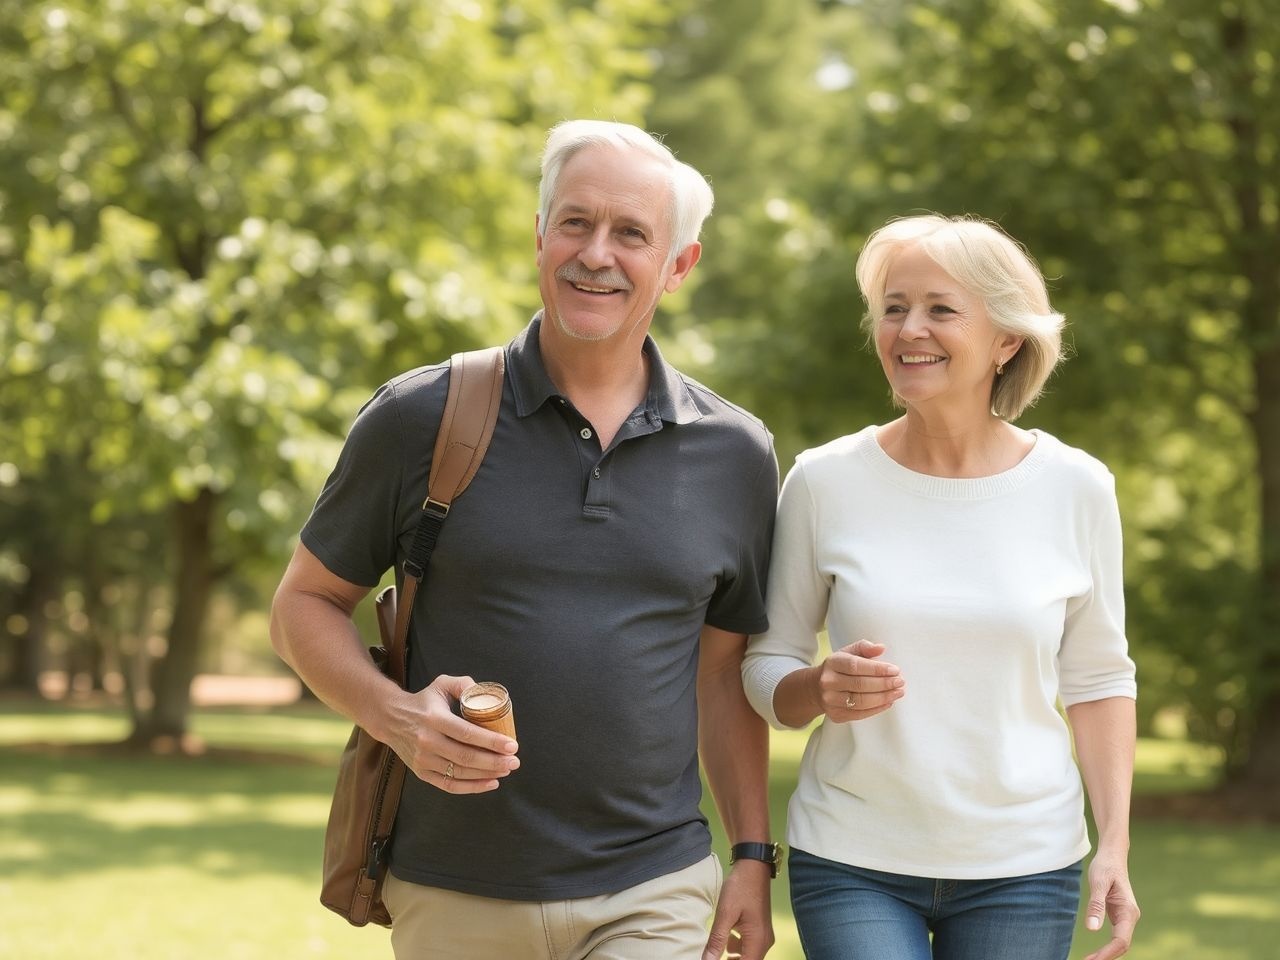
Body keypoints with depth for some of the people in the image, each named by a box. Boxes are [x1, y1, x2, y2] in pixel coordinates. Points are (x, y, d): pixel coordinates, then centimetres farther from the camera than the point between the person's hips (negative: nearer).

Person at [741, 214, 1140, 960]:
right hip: (853, 865, -1)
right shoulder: (825, 482, -3)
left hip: (1024, 870, 1)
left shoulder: (1076, 489, -1)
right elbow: (767, 668, 5)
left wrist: (1115, 845, -2)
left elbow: (1098, 677, 7)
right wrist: (820, 689, -17)